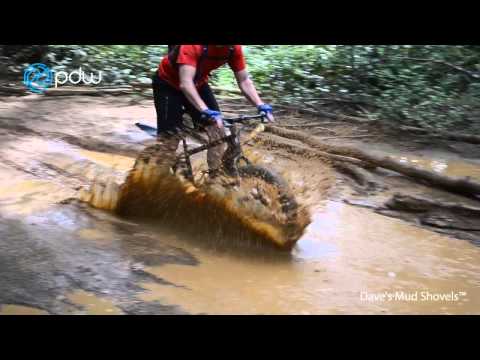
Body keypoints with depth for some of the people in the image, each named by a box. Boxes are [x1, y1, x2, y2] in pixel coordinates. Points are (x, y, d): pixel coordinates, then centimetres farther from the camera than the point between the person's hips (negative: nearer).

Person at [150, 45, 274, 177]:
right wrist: (206, 111, -57)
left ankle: (219, 174, 4)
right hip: (167, 83, -5)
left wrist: (261, 106, -26)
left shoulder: (234, 48, -21)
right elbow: (185, 83, -45)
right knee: (169, 136, -10)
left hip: (198, 83, 5)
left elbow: (244, 81, -13)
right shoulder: (193, 46, -38)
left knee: (216, 126, -6)